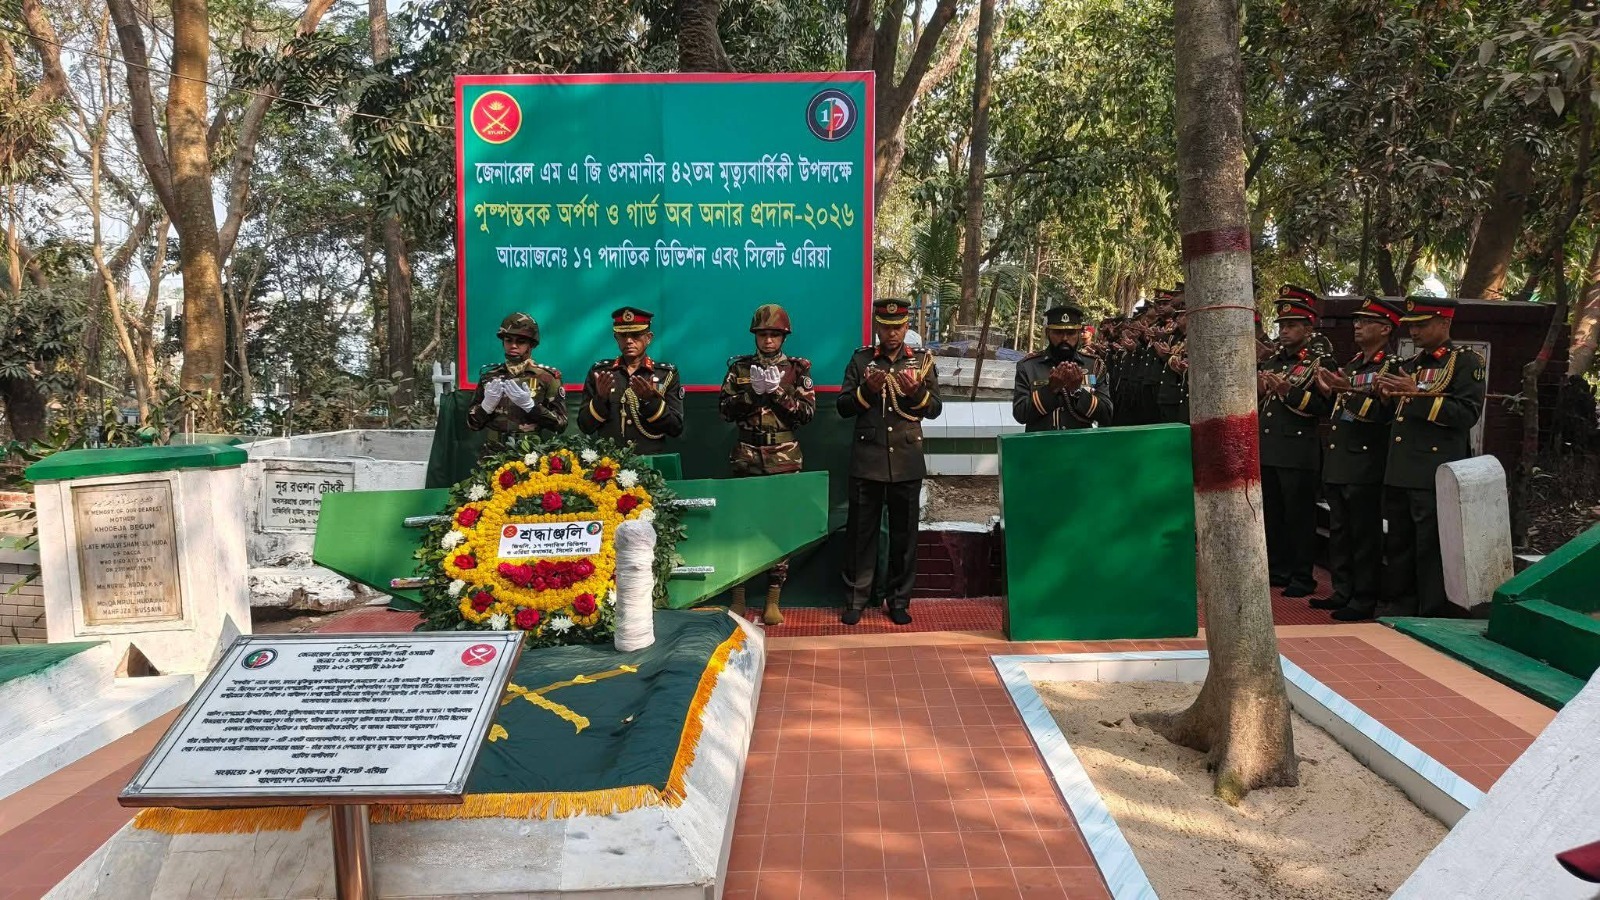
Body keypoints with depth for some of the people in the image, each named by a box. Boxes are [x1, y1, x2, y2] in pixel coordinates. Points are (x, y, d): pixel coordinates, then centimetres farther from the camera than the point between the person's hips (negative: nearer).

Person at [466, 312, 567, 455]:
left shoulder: (547, 377, 1)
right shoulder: (489, 375, 9)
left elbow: (561, 424, -4)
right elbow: (472, 423, 11)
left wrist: (529, 405, -15)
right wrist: (487, 405, -7)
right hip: (494, 455, 3)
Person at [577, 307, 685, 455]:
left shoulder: (667, 374, 7)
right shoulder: (598, 371, 9)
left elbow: (676, 428, 1)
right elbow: (584, 427, 7)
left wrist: (651, 399, -12)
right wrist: (600, 398, -9)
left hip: (651, 460, 0)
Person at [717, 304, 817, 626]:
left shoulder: (797, 368, 3)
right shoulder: (740, 367, 6)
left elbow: (807, 412, -5)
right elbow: (725, 409, 0)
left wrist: (778, 391, -16)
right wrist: (753, 391, -14)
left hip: (784, 460, -1)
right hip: (746, 458, 1)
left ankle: (773, 601, 11)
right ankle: (738, 598, 14)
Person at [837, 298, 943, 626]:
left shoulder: (922, 360, 7)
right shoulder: (860, 359, 5)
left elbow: (935, 409, 3)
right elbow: (843, 407, 2)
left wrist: (917, 392, -16)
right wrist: (867, 389, -15)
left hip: (907, 461, 1)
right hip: (867, 460, -1)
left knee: (904, 533, 6)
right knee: (861, 531, 3)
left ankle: (899, 599, 17)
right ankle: (855, 598, 13)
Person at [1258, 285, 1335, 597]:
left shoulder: (1321, 363, -4)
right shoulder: (1271, 362, 15)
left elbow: (1324, 407, -16)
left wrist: (1289, 391, -23)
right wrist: (1258, 391, -3)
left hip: (1298, 453, -7)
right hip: (1267, 450, 7)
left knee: (1299, 516, 0)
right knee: (1271, 513, 13)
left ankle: (1302, 577, 9)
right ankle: (1278, 569, 25)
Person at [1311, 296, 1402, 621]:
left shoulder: (1392, 366, -7)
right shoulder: (1351, 365, 17)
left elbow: (1383, 411, -20)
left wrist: (1349, 389, -31)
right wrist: (1329, 392, 2)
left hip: (1364, 466, -8)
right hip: (1336, 463, 8)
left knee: (1364, 534, -2)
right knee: (1339, 531, 13)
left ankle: (1364, 600, 5)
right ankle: (1342, 592, 22)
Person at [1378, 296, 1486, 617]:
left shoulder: (1466, 362, -2)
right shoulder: (1409, 365, 19)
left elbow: (1467, 414, -15)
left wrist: (1418, 394, -18)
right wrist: (1388, 394, 1)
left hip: (1435, 475, -7)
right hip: (1400, 472, 7)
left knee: (1431, 549, -3)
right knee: (1398, 545, 11)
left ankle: (1435, 621, 5)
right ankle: (1400, 611, 21)